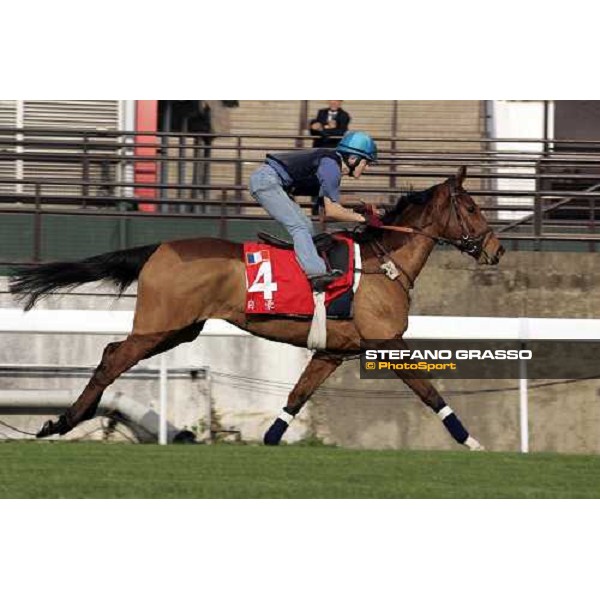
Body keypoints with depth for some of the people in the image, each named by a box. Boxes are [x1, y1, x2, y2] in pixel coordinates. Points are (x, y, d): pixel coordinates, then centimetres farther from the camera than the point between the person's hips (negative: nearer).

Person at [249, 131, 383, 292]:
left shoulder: (332, 163, 16)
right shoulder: (331, 166, -13)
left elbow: (333, 208, 17)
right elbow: (331, 211, -15)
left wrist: (360, 212, 10)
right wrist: (362, 218, -10)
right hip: (267, 180, -11)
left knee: (306, 226, 13)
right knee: (300, 227, -18)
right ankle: (316, 273, -29)